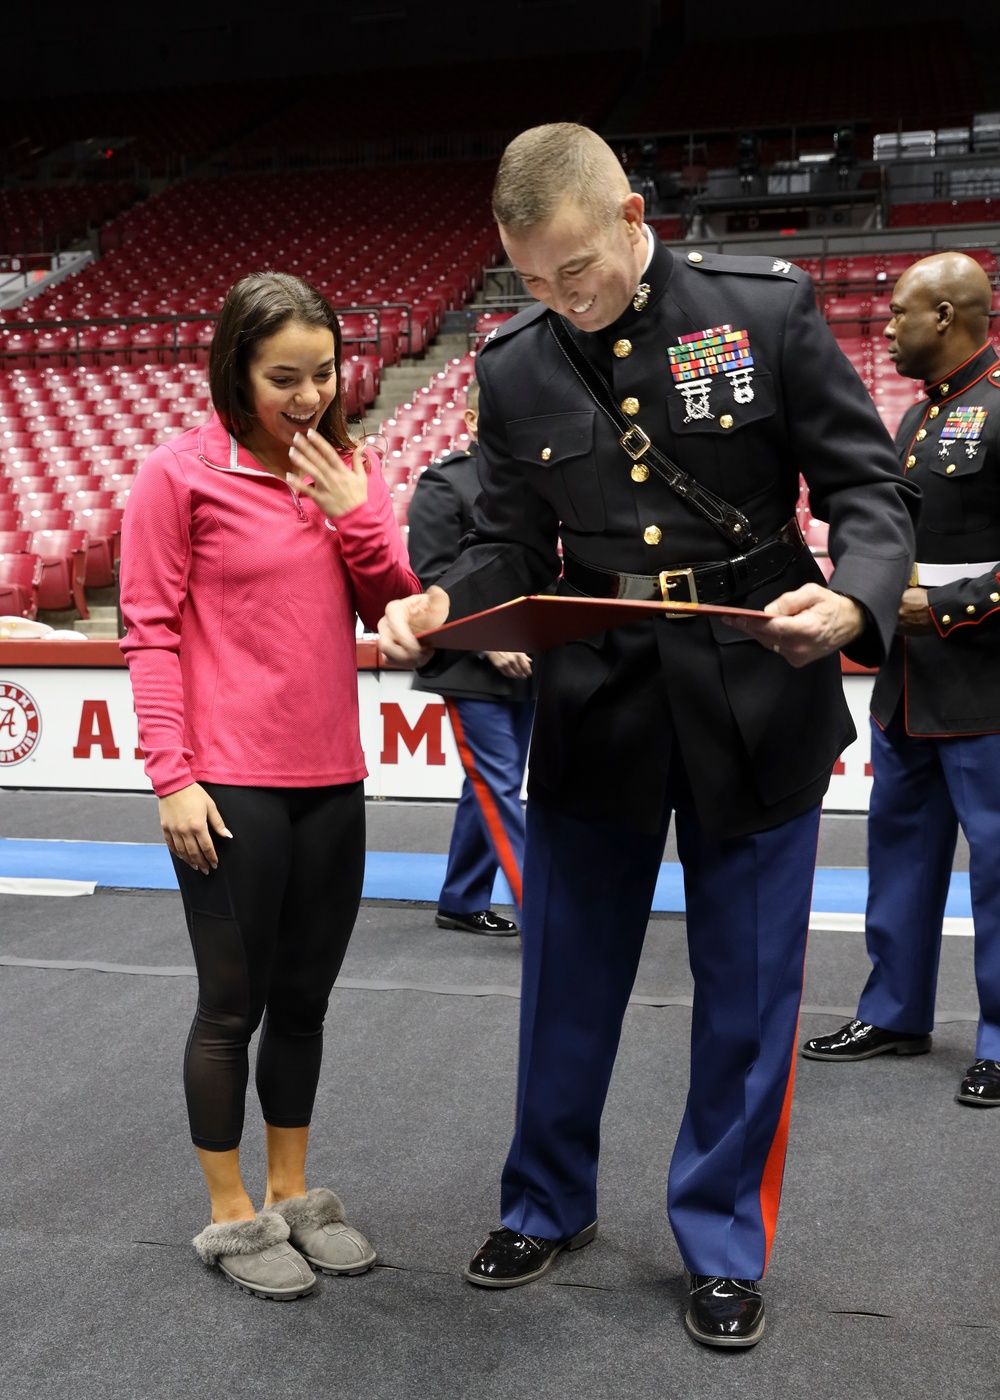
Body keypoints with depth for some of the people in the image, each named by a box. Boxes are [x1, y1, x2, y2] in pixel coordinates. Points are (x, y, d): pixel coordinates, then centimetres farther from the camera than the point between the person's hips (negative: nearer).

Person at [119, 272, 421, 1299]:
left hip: (330, 781, 5)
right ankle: (231, 1217, 22)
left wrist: (355, 514, -8)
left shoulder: (350, 471, 9)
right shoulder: (180, 475, -6)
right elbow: (151, 631, -7)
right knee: (233, 1005, 6)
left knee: (304, 998, 15)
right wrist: (171, 776, -12)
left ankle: (293, 1193, 31)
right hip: (229, 788, -5)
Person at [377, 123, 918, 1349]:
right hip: (596, 716, 2)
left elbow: (869, 488, -6)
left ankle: (723, 1239, 31)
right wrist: (440, 607, -16)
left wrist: (851, 600, -26)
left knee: (747, 996, 10)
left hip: (755, 709, -2)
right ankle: (548, 1204, 38)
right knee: (565, 982, 14)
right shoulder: (513, 367, 0)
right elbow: (510, 544, 5)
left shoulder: (767, 309, -8)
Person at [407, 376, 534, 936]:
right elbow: (431, 579, -11)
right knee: (499, 788, -6)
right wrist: (487, 643, -18)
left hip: (523, 664, 7)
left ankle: (462, 902, 25)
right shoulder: (443, 484, -6)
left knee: (490, 785, 13)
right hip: (472, 668, -7)